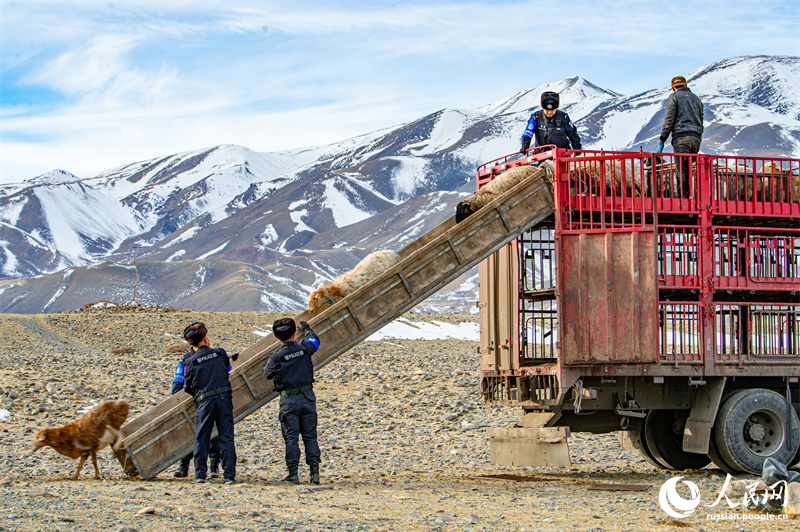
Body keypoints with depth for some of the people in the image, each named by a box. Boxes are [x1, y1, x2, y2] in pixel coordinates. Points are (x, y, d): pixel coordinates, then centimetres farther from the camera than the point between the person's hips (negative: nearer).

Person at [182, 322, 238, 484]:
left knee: (201, 439, 7)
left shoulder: (190, 362, -1)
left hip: (204, 402, -1)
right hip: (224, 398, 1)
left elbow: (187, 387, 5)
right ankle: (229, 475, 1)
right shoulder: (220, 353, 4)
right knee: (226, 438, 4)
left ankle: (200, 474, 3)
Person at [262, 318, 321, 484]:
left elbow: (267, 375, 6)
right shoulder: (304, 349, -2)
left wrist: (265, 366, 29)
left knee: (291, 437, 2)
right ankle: (315, 472, 5)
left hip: (289, 399, -3)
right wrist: (307, 329, 42)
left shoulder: (276, 357, -11)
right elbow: (314, 340, 22)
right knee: (310, 436, 9)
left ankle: (293, 473, 0)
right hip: (308, 397, 3)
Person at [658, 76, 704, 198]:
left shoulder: (674, 97, 4)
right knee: (688, 171, 8)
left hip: (681, 137, -6)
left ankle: (685, 199, -18)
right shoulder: (696, 99, 24)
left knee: (682, 172, -10)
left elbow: (669, 120, -5)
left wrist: (662, 140, -2)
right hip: (696, 138, 6)